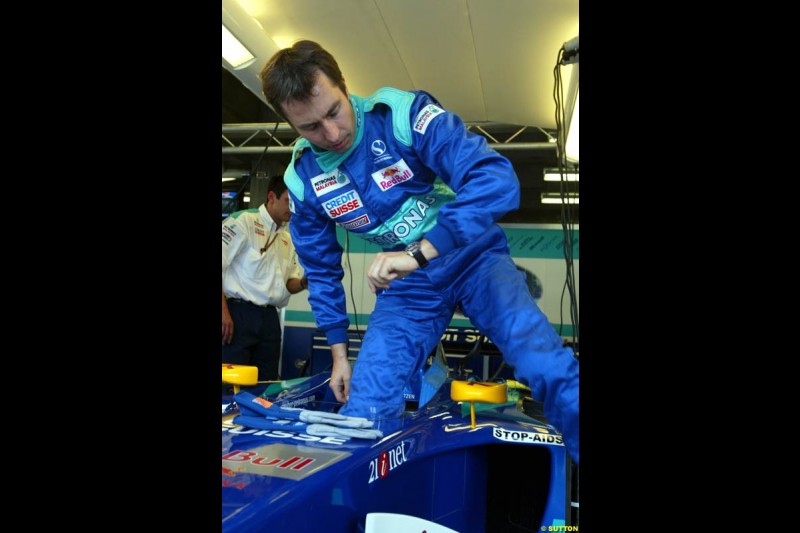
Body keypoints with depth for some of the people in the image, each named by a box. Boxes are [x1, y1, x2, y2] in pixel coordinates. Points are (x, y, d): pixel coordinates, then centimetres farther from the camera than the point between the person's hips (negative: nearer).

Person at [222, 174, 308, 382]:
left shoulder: (287, 238, 17)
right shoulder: (243, 221, -6)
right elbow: (221, 263, -13)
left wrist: (304, 282, -6)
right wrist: (223, 311, -20)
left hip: (269, 318, 7)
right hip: (238, 314, -7)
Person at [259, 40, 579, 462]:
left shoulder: (405, 115, -18)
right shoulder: (302, 179, -5)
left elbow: (495, 178, -29)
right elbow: (321, 268, 10)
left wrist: (419, 252, -39)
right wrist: (338, 351, 12)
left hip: (472, 257, -3)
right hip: (406, 284, 3)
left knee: (550, 372, -22)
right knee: (364, 411, -12)